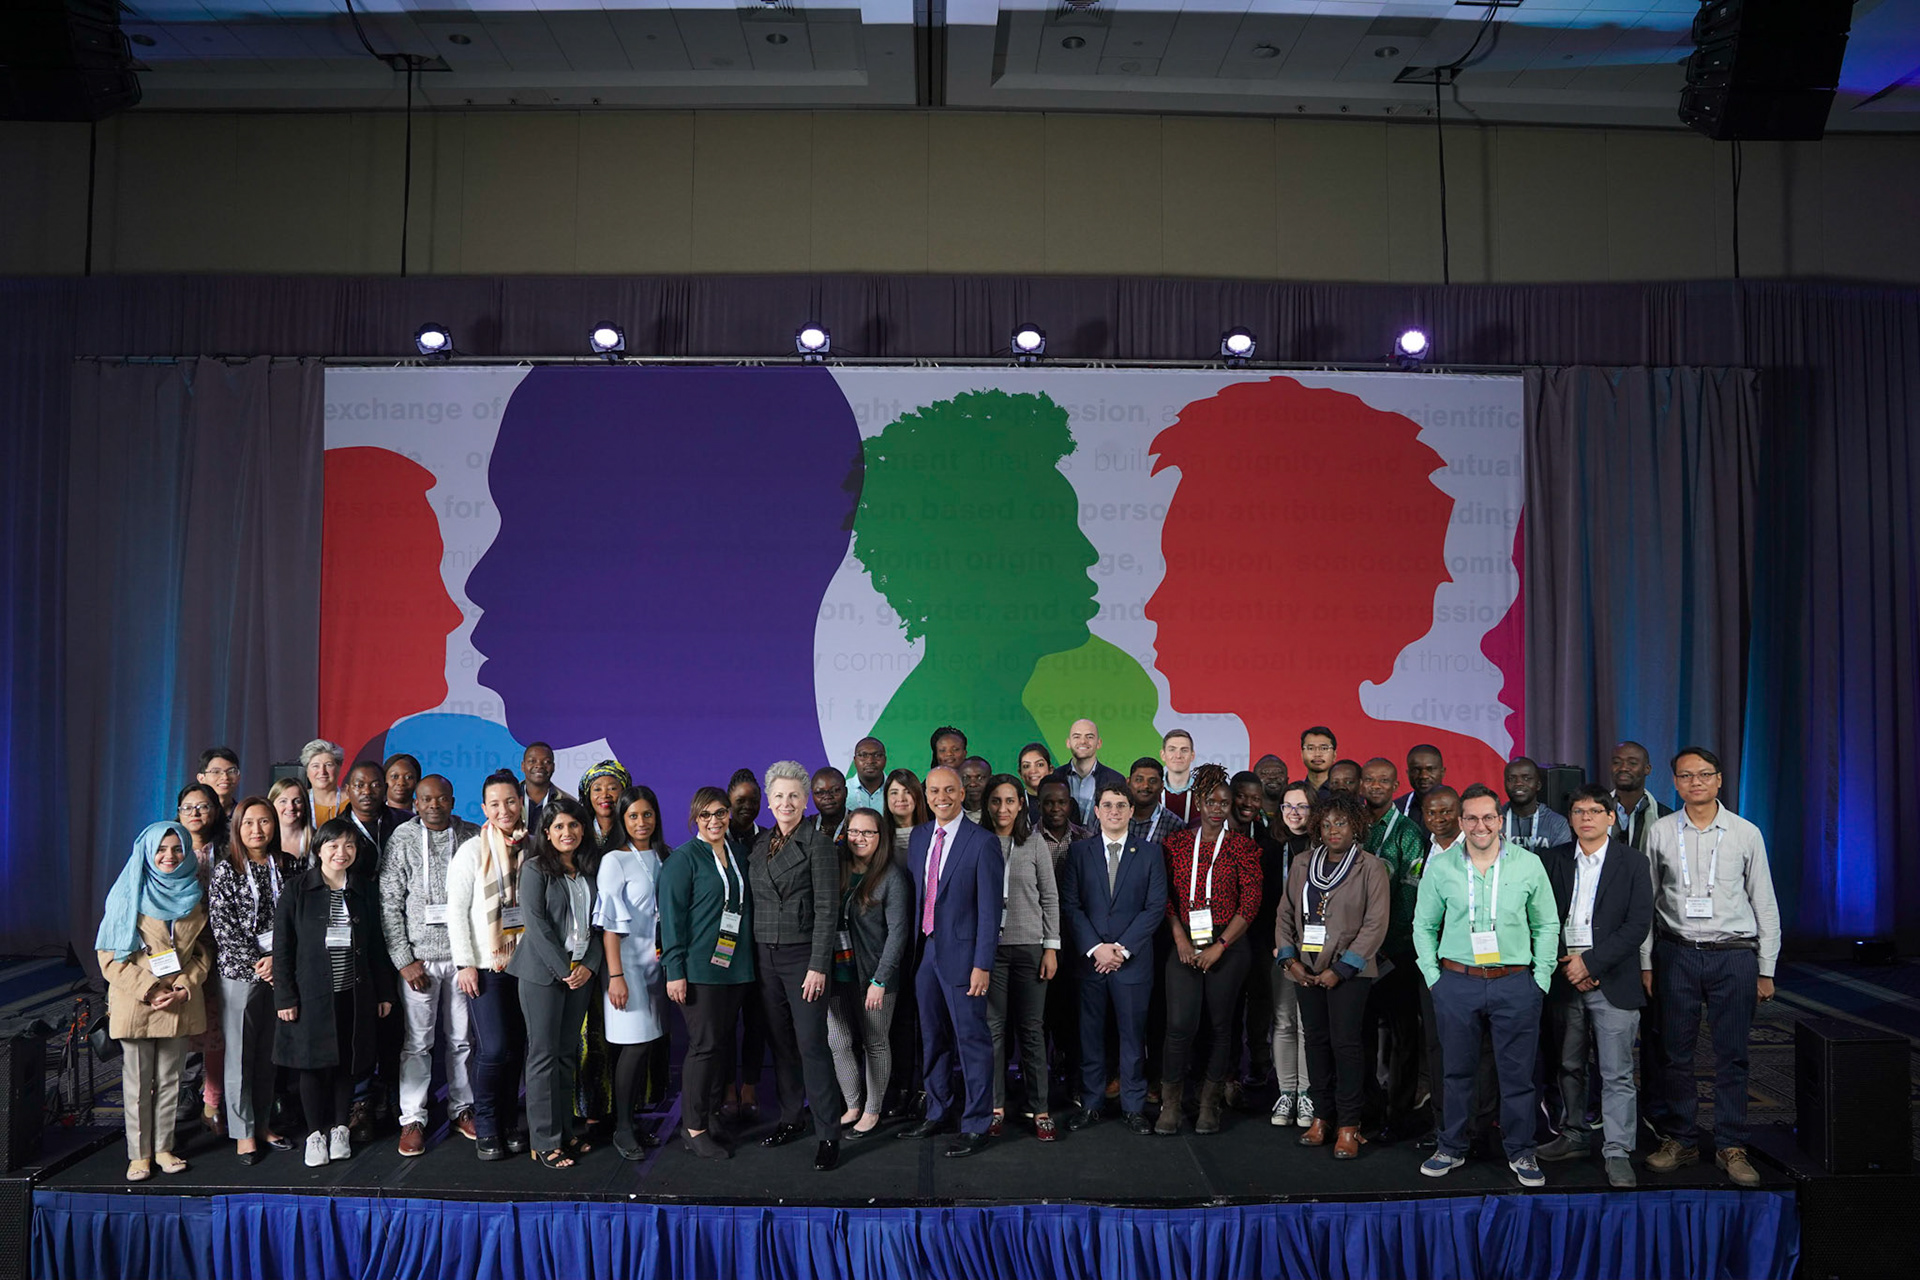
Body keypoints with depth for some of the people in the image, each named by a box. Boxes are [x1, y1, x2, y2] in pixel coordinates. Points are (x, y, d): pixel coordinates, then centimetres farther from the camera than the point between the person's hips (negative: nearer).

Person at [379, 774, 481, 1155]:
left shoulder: (472, 836, 4)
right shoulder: (403, 838, -2)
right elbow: (389, 903, -4)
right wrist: (404, 960, -8)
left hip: (463, 953, 2)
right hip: (419, 956, -2)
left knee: (462, 1038, 10)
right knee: (417, 1041, 3)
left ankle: (462, 1109, 23)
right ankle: (413, 1119, 13)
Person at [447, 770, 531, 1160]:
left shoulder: (530, 848, 7)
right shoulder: (472, 850, -4)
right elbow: (456, 910, -5)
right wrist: (465, 963, -9)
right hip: (485, 965, -4)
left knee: (517, 1047, 7)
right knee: (493, 1049, -9)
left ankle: (509, 1123, 21)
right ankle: (485, 1129, 7)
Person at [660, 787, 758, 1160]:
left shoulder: (737, 854, 13)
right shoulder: (683, 859, -6)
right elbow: (671, 915, -10)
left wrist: (748, 964, 14)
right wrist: (675, 970, -14)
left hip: (735, 967, 6)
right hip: (699, 969, -6)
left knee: (724, 1043, 9)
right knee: (704, 1045, -5)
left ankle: (711, 1115, 21)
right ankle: (693, 1129, 5)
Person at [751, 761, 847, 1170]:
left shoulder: (817, 843, -8)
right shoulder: (759, 844, 10)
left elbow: (827, 909, -12)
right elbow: (755, 902, 14)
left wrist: (818, 966, -16)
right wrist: (752, 958, 9)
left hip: (802, 954, -6)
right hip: (765, 956, 6)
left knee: (811, 1044, -7)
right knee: (780, 1042, 12)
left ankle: (828, 1134, -1)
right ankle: (790, 1119, 25)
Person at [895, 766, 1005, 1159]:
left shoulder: (982, 843, -10)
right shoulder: (918, 837, 9)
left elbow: (989, 909, -12)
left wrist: (982, 965, -15)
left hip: (961, 954, -6)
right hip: (924, 950, 6)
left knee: (971, 1039, 0)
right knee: (932, 1038, 16)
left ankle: (976, 1126, 11)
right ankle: (939, 1114, 31)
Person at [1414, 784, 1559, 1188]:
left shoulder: (1528, 865, 1)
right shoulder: (1440, 868, 1)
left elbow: (1547, 925, 8)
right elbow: (1423, 926, 9)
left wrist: (1541, 977, 3)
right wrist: (1433, 976, 2)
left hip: (1515, 984, 0)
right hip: (1456, 983, 0)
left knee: (1517, 1073, 6)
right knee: (1458, 1070, 10)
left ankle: (1520, 1152, 23)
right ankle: (1452, 1148, 24)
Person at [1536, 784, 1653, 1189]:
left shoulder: (1633, 862, -1)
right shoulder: (1555, 859, 7)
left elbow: (1638, 925, -7)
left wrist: (1590, 962, -12)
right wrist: (1566, 964, -8)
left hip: (1612, 982, -3)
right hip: (1564, 979, 3)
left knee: (1617, 1074, -1)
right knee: (1569, 1065, 13)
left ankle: (1617, 1152, 8)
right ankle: (1573, 1136, 27)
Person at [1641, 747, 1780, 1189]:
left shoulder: (1746, 833, 2)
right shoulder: (1661, 832, 3)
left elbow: (1765, 904, 6)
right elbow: (1647, 902, 7)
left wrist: (1766, 969, 4)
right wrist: (1646, 963, 5)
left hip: (1733, 955, 0)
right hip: (1676, 953, 1)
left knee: (1731, 1056, 4)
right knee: (1677, 1053, 6)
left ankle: (1730, 1145, 15)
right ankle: (1682, 1140, 17)